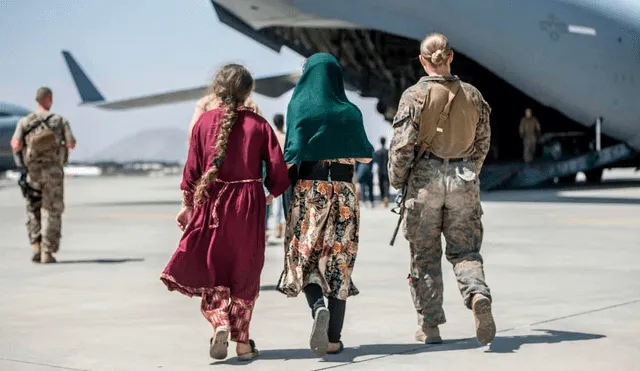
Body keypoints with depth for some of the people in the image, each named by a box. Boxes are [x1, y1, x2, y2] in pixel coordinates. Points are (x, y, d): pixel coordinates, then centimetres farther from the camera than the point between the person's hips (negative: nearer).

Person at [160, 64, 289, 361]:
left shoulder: (204, 122, -2)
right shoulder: (259, 124, -3)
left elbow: (192, 168, 0)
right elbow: (278, 171, -4)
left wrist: (187, 204, 11)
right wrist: (271, 194, 16)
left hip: (211, 203, 0)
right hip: (248, 205, 0)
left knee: (211, 269, 12)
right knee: (245, 272, 11)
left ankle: (219, 323, -11)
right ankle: (242, 341, 14)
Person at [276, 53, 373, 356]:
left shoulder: (298, 107, -3)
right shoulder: (350, 112, 3)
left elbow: (292, 156, -10)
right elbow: (365, 156, 6)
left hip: (308, 189, -1)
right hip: (343, 191, 1)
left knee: (305, 256, 11)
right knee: (338, 260, 5)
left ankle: (318, 307, -18)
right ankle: (333, 339, 4)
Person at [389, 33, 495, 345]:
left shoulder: (415, 95, -7)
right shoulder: (472, 95, 6)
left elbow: (402, 144, -10)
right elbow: (483, 143, 12)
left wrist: (396, 180, 4)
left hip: (425, 179, -3)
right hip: (464, 179, 3)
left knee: (425, 256, 8)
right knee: (464, 250, 9)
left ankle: (430, 325, 13)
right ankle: (478, 294, -20)